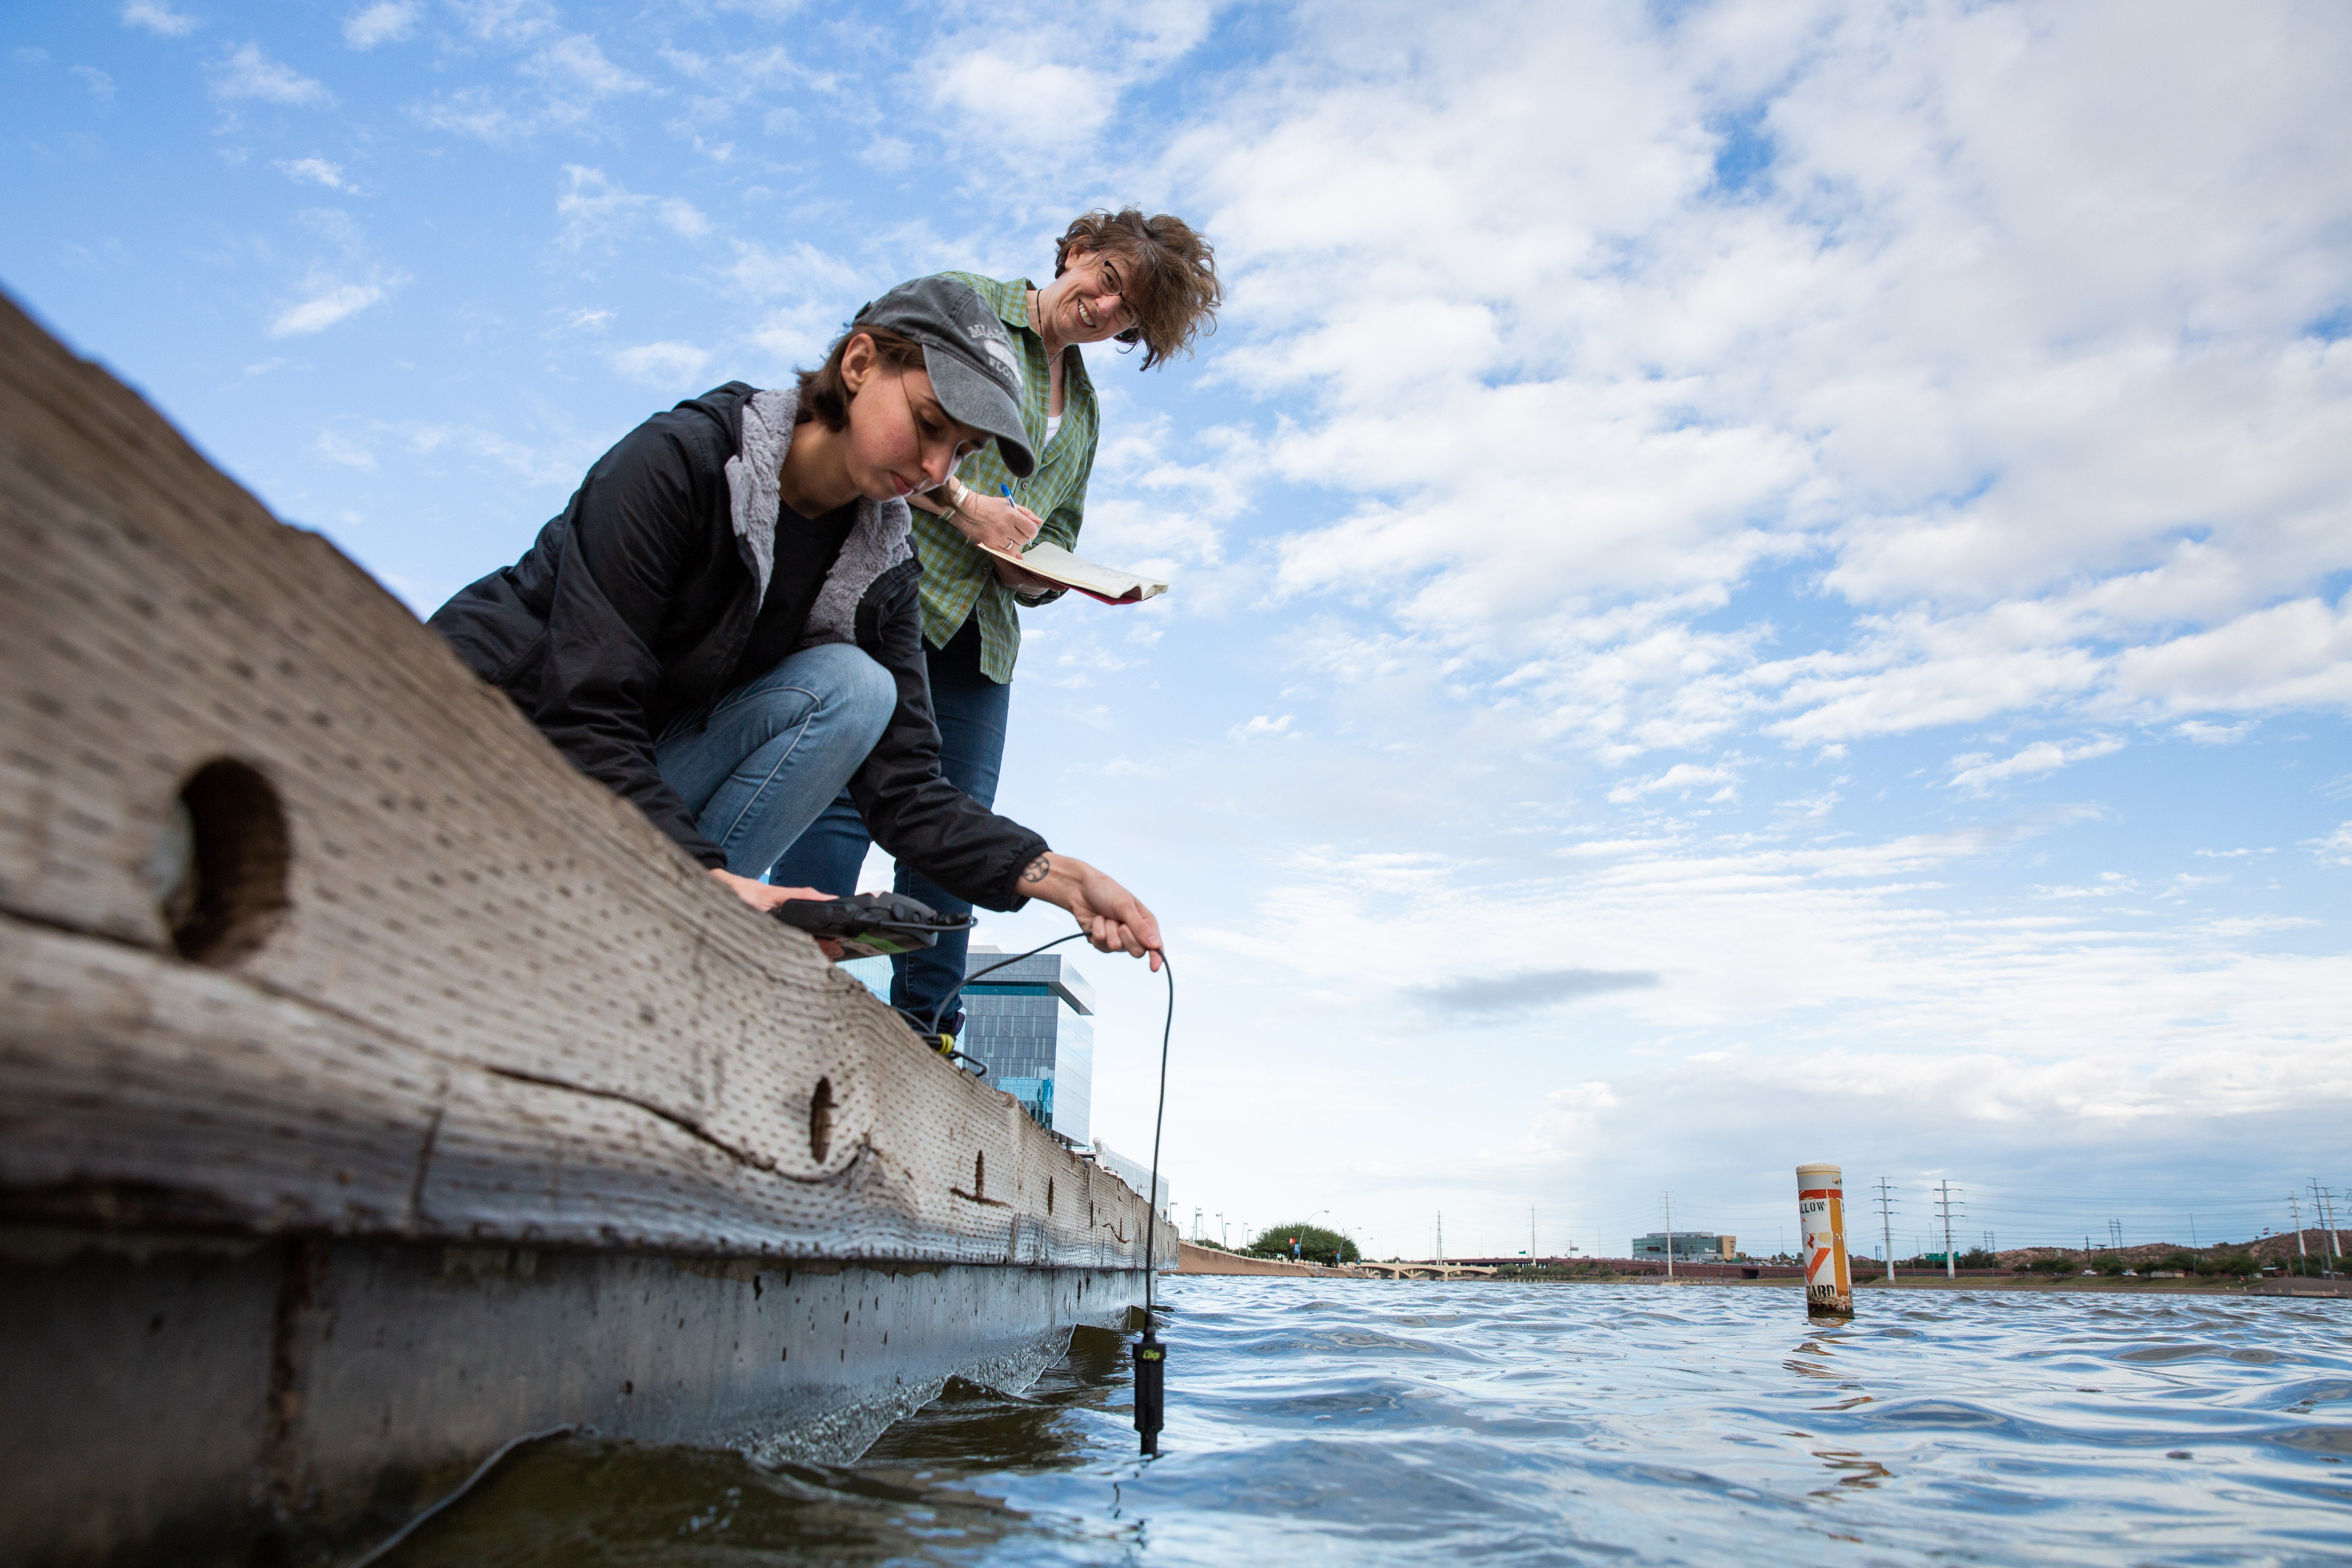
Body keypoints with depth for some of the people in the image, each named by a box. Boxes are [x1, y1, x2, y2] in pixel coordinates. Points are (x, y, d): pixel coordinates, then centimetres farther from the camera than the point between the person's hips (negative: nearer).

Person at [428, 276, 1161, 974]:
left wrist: (1052, 875, -24)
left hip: (642, 776, 6)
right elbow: (586, 718, -26)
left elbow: (902, 785, -9)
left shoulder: (880, 565, -3)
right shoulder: (682, 458, -21)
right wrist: (713, 877, -37)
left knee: (853, 689, -20)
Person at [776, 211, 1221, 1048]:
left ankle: (927, 1033, 7)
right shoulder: (962, 301, 6)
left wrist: (1037, 574, 0)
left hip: (980, 634, 6)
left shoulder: (1085, 412, 24)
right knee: (853, 785, -15)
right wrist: (961, 501, -12)